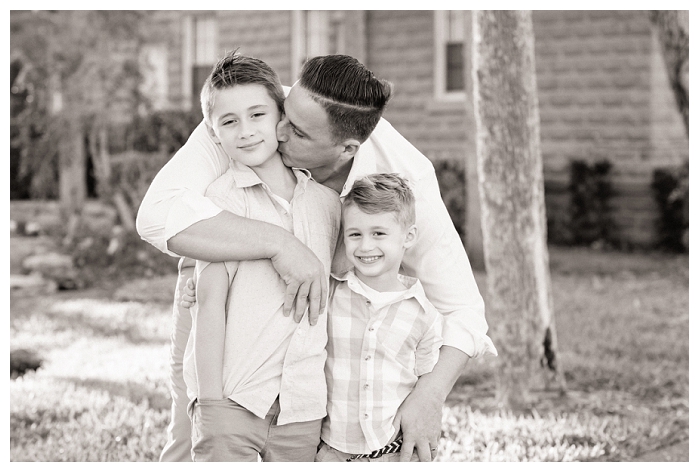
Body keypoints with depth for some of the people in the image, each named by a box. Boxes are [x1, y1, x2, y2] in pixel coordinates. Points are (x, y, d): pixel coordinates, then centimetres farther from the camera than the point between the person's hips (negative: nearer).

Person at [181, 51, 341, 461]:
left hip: (302, 403, 4)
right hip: (233, 397, -4)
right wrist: (209, 403, -14)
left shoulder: (327, 200, 8)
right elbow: (210, 302, -10)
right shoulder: (224, 198, -6)